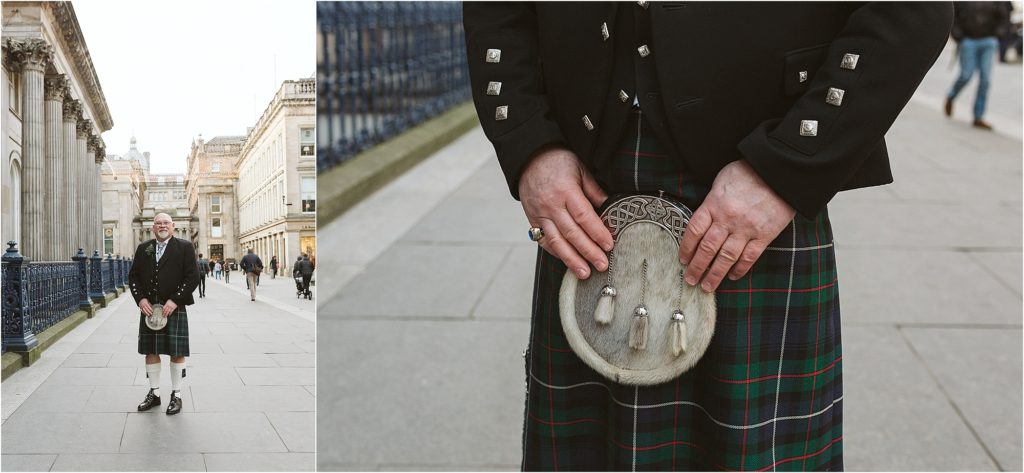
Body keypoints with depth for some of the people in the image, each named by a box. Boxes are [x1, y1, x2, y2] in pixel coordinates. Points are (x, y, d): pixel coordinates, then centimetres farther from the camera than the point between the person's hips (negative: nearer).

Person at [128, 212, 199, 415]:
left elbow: (193, 277, -7)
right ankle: (154, 393, 20)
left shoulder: (184, 247, -1)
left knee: (176, 352, 0)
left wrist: (174, 300, -14)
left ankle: (176, 395, 10)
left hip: (174, 308, -4)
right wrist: (140, 299, -6)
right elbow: (133, 276, 11)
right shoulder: (143, 249, 11)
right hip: (149, 307, 4)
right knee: (150, 351, 8)